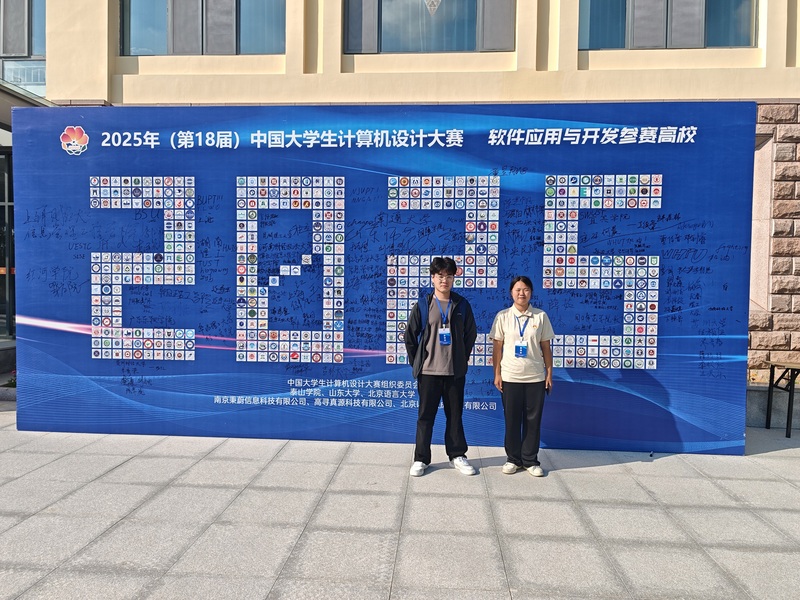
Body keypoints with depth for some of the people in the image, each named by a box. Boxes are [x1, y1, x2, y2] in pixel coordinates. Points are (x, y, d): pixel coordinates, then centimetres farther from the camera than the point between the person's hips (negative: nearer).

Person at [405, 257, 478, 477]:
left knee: (455, 415, 11)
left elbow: (470, 334, 10)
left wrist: (462, 359, 8)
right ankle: (421, 459, 16)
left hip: (455, 371, 1)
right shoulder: (423, 305, -2)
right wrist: (416, 362, 3)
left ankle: (457, 455, 25)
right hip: (428, 371, -1)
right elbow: (410, 336, 3)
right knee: (425, 415, 5)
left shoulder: (462, 305, 2)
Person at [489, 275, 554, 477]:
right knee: (512, 419, 7)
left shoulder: (541, 316, 2)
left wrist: (549, 373, 3)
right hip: (510, 377, -1)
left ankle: (530, 460, 21)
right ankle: (513, 459, 22)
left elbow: (546, 348, 5)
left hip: (535, 377, 1)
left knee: (533, 419, 7)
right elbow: (497, 347, 1)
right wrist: (497, 374, -3)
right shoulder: (503, 316, 0)